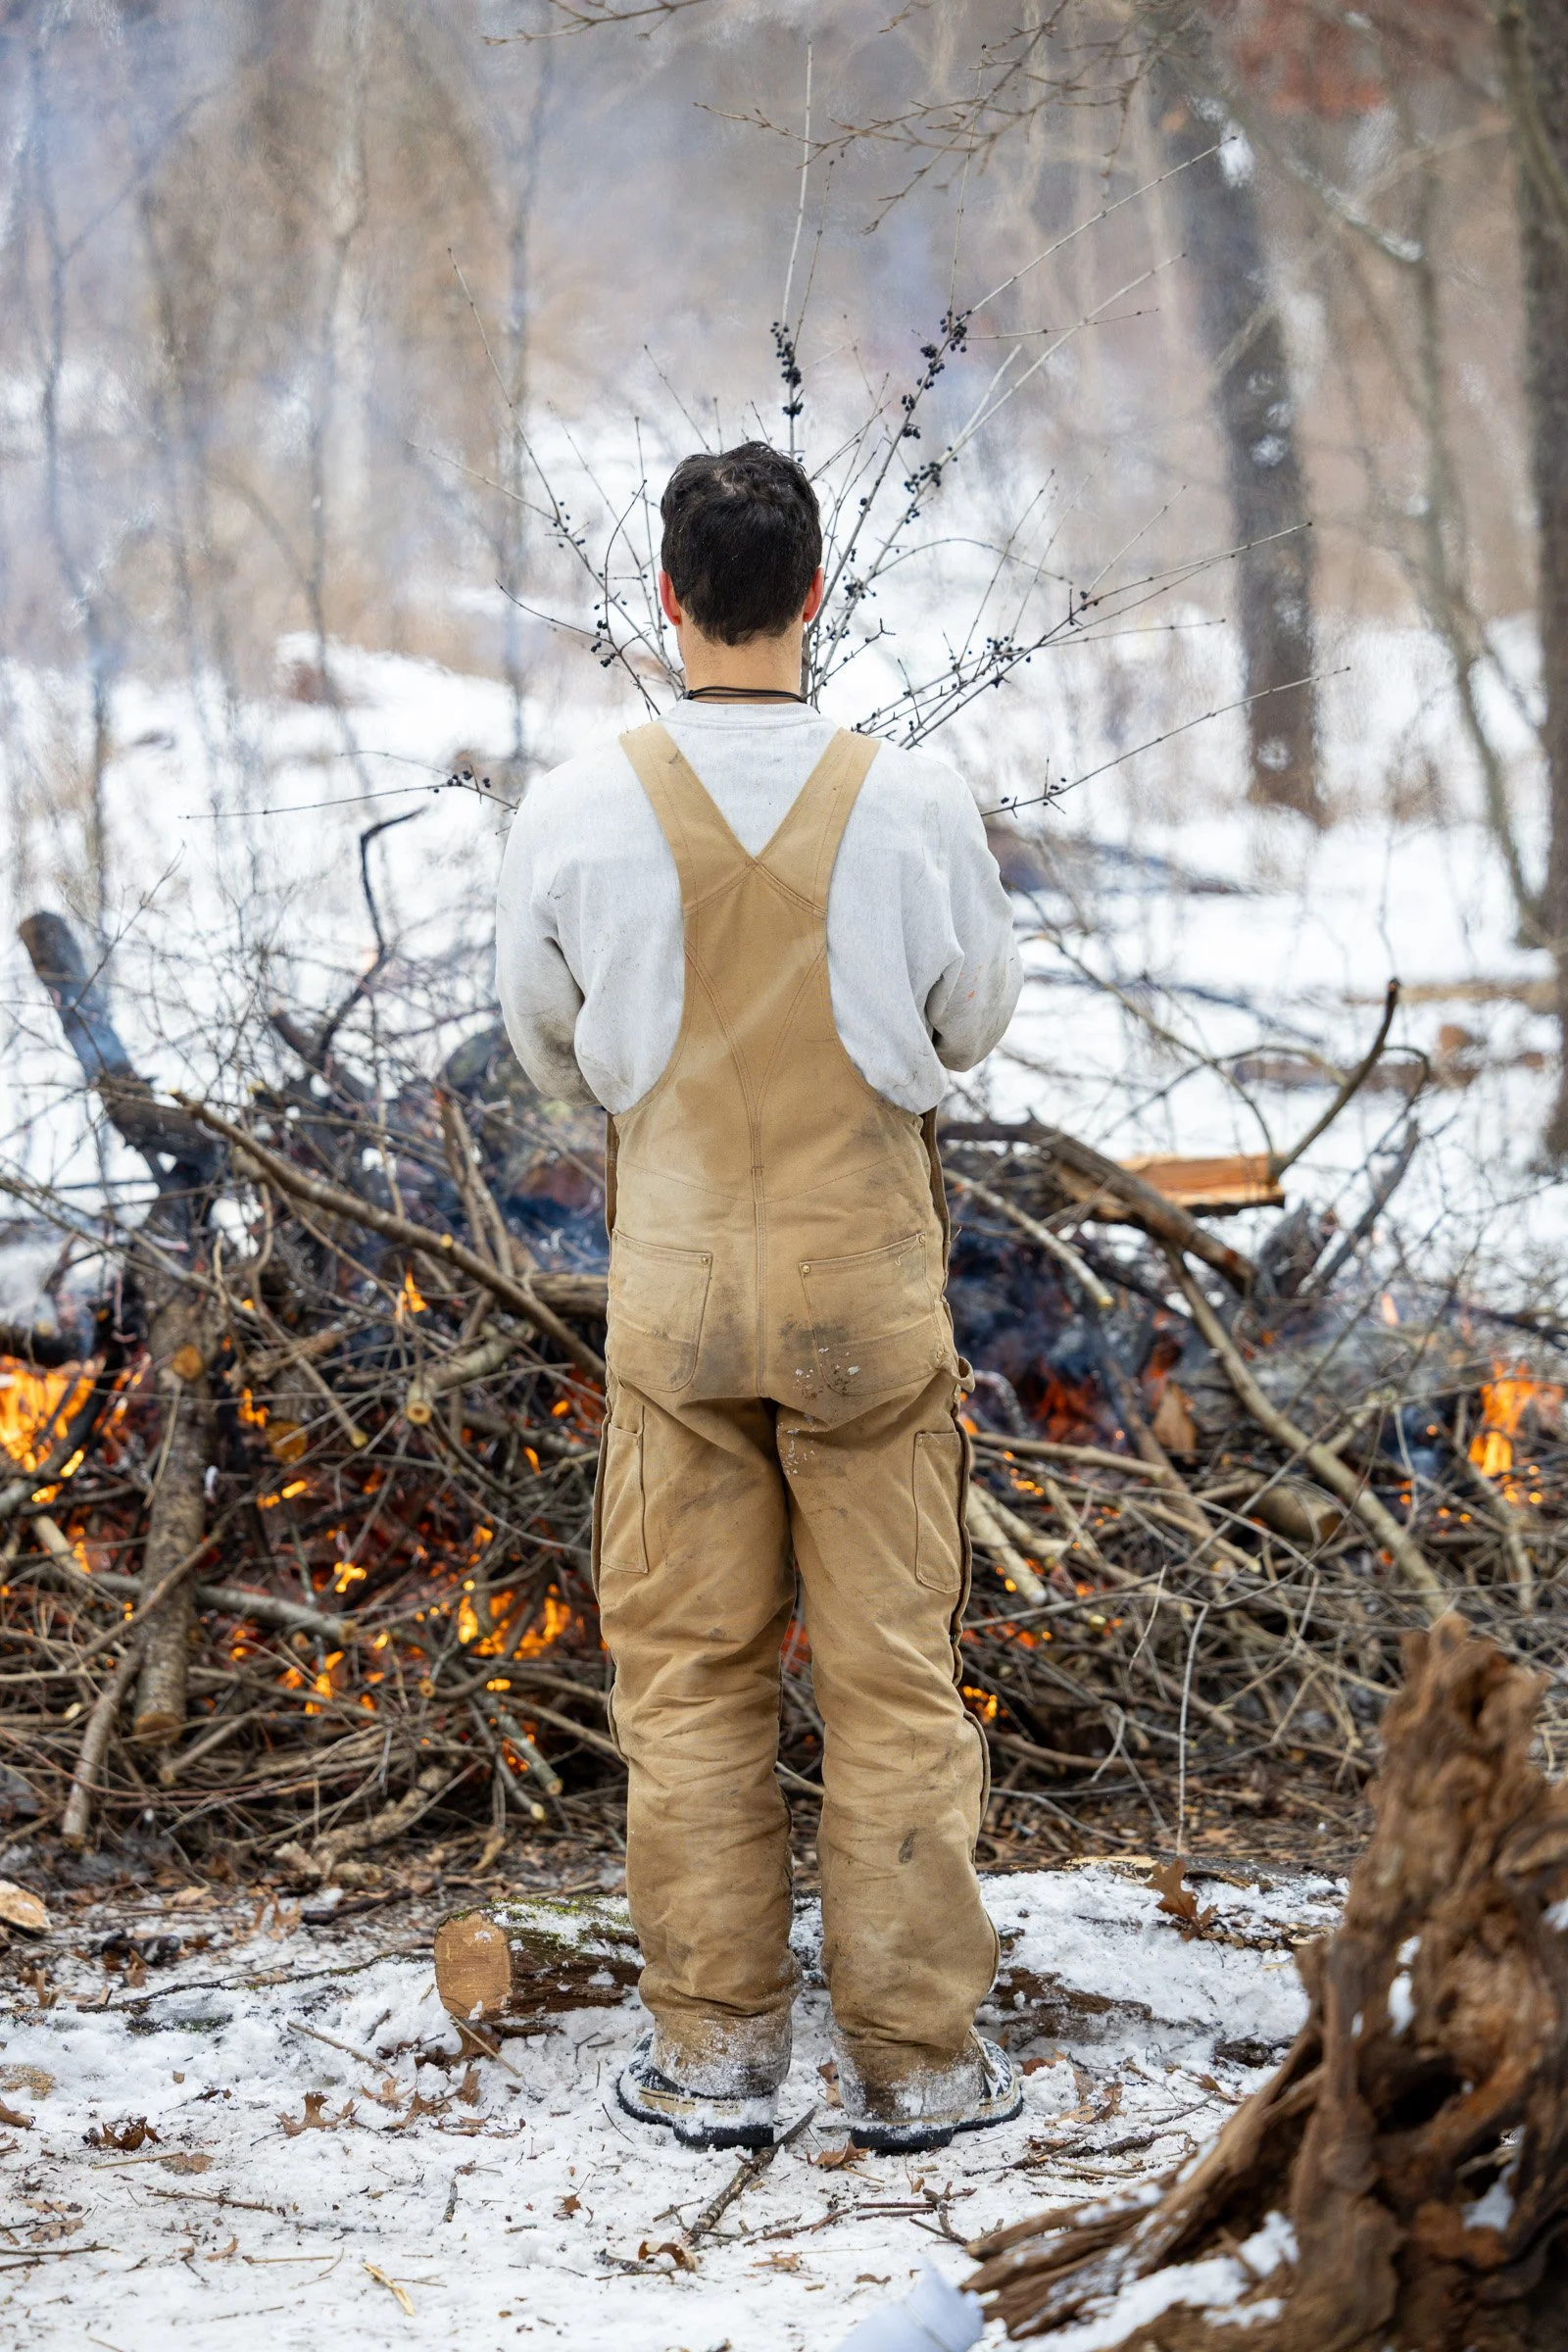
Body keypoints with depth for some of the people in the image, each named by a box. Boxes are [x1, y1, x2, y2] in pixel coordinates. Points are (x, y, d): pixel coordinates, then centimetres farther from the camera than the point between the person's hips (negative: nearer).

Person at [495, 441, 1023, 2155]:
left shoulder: (580, 811, -9)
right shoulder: (912, 803, -11)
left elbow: (546, 1039, 6)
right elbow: (974, 1018, 5)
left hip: (673, 1275, 1)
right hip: (869, 1270, 0)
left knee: (687, 1673, 10)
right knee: (892, 1669, 7)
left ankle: (715, 2053, 14)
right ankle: (913, 2058, 11)